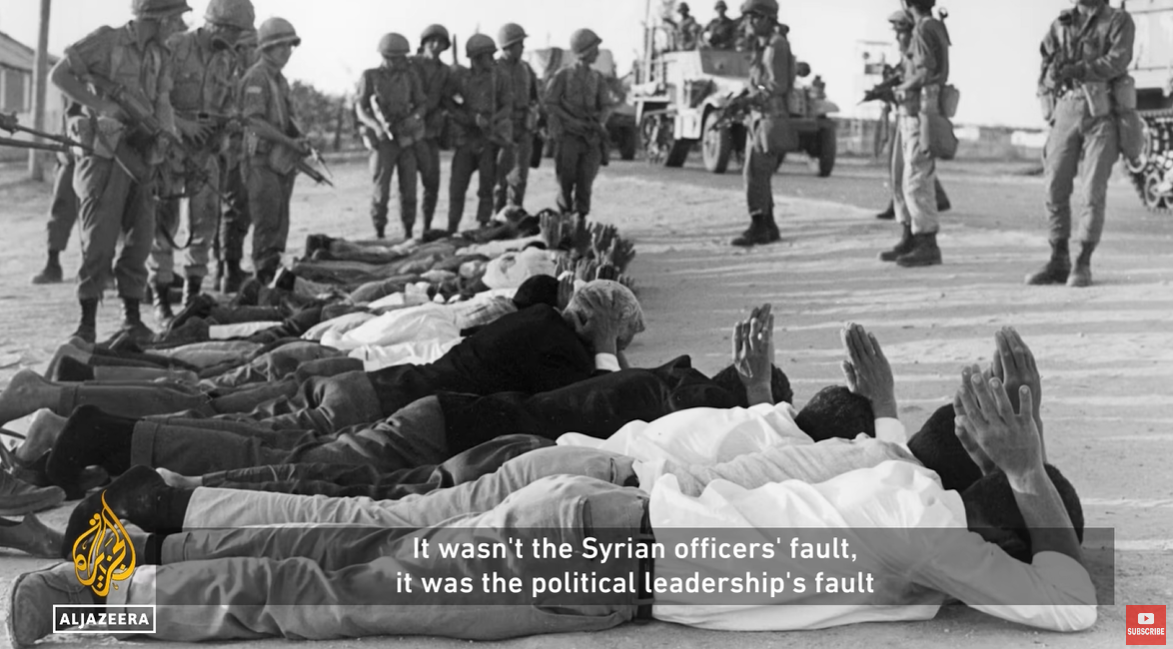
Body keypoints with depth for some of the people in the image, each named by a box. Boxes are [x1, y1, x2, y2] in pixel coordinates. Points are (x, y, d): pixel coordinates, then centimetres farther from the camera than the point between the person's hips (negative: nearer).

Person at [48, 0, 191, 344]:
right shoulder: (106, 41, -8)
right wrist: (100, 105, -19)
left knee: (140, 240, 6)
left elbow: (163, 104, 3)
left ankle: (132, 317, 16)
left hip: (141, 157, 6)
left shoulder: (159, 56, 10)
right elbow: (59, 75, -8)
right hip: (105, 156, -6)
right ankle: (87, 321, 4)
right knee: (99, 241, -5)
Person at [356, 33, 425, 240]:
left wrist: (412, 118, -19)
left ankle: (408, 234, 10)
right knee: (381, 190, -7)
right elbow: (360, 110, -6)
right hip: (384, 140, -2)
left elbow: (421, 105, 4)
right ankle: (379, 235, 4)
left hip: (407, 140, 2)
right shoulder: (370, 77, -5)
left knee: (409, 190, 1)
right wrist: (376, 125, -25)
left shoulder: (410, 76, 1)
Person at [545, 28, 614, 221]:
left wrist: (601, 122, -13)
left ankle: (581, 220, 4)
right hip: (568, 136, -2)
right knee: (566, 180, 1)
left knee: (585, 182, -4)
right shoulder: (563, 76, -1)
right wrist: (571, 121, -15)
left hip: (591, 138, 3)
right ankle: (565, 216, 18)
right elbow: (550, 104, -3)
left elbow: (607, 106, 7)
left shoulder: (598, 78, 9)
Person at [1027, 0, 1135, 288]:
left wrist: (1076, 70, -18)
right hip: (1066, 111, 3)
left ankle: (1083, 264, -2)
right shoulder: (1060, 26, 16)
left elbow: (1117, 60, -11)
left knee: (1094, 190, -6)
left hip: (1102, 112, -3)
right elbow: (1046, 73, 13)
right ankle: (1058, 262, 7)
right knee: (1056, 188, -1)